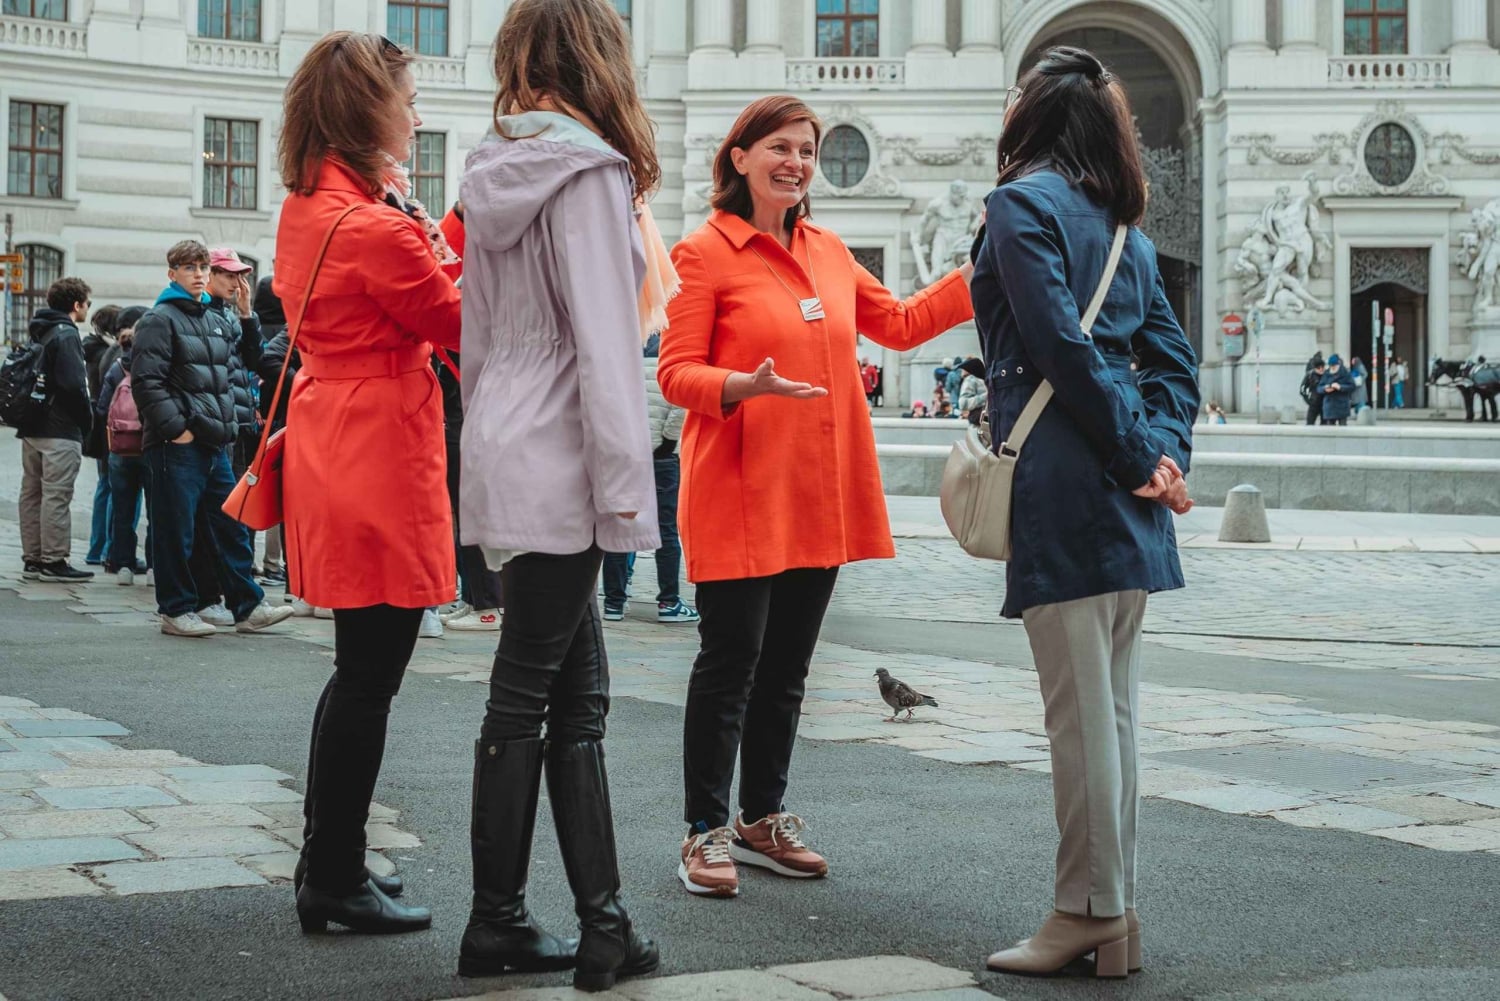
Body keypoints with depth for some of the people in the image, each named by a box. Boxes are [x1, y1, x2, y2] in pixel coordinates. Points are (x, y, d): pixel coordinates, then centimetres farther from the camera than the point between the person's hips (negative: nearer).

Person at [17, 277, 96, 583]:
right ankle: (54, 561, -7)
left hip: (32, 428, 9)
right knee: (56, 496, -7)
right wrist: (87, 421, -6)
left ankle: (32, 559, 16)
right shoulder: (66, 335, -12)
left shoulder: (38, 333, 16)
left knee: (31, 494, 11)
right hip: (61, 431, -9)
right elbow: (74, 385, -20)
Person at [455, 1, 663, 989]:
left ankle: (602, 922, 12)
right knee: (527, 697, -1)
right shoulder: (589, 172, -11)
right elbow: (605, 337, -15)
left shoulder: (498, 175, 13)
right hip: (558, 464, -8)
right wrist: (623, 484, -14)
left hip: (506, 452, 8)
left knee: (577, 693, 10)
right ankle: (497, 927, 8)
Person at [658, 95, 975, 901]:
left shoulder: (827, 252, 13)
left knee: (787, 666, 13)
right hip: (739, 495, -6)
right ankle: (705, 831, 9)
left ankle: (762, 819, 25)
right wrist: (746, 387, -27)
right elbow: (676, 373, -9)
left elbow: (900, 323, 23)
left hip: (818, 496, 6)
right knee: (730, 660, -2)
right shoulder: (706, 253, -6)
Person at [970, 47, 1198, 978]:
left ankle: (1089, 913, 1)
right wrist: (1166, 450, 1)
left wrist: (1143, 457, -9)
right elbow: (1174, 355, 14)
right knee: (1114, 705, 11)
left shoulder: (1024, 203, -4)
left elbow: (1060, 345, -13)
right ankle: (1114, 909, 16)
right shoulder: (1124, 226, 19)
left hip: (1062, 485, -8)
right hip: (1126, 492, 8)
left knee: (1081, 711, -5)